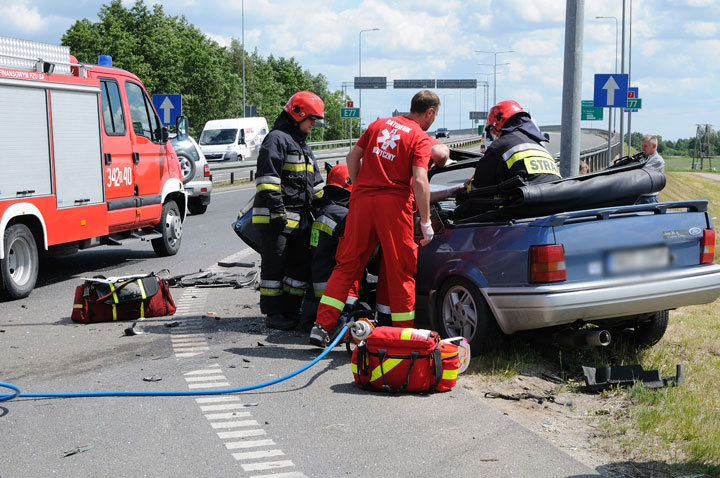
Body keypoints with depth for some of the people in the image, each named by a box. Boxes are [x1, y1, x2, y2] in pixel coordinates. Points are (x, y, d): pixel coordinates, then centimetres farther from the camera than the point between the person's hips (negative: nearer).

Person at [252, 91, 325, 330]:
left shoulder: (302, 145, 24)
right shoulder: (276, 139, -7)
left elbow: (314, 181, 32)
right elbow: (267, 178, -16)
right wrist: (277, 211, -22)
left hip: (300, 218, 10)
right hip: (276, 218, -10)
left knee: (301, 264, 9)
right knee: (275, 264, -6)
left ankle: (291, 311, 16)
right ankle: (273, 314, -2)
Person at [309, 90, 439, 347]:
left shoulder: (379, 124, 14)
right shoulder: (421, 139, -3)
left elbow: (352, 156, 15)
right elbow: (419, 181, -13)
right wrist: (426, 222, -9)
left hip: (362, 199, 4)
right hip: (394, 203, -4)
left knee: (347, 265, 10)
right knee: (399, 271, 6)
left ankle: (321, 326, 4)